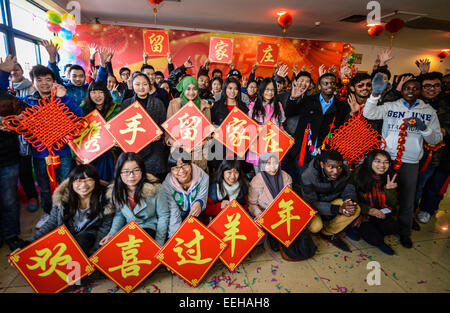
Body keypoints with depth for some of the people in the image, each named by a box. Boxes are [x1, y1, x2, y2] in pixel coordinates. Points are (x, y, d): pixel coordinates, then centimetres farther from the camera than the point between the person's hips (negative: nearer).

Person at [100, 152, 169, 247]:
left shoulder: (154, 189, -19)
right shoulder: (116, 191, -4)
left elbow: (163, 216, -10)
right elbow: (119, 215, 9)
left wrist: (158, 243, -13)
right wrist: (112, 233, -8)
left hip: (150, 229, -4)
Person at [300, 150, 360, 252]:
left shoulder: (345, 172, -16)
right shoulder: (308, 177, -32)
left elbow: (349, 190, -5)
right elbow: (312, 203, -30)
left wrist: (350, 202, -31)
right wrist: (338, 209, -38)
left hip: (331, 201, 5)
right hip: (311, 206, -5)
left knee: (356, 209, -16)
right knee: (316, 226, -31)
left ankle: (328, 233, -1)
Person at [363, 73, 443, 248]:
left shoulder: (429, 111, 9)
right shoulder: (390, 106, 4)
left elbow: (436, 139, 7)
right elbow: (368, 114, -12)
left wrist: (424, 128, -13)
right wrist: (375, 94, -25)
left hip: (410, 163, 1)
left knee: (407, 199, 10)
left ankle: (404, 232, 31)